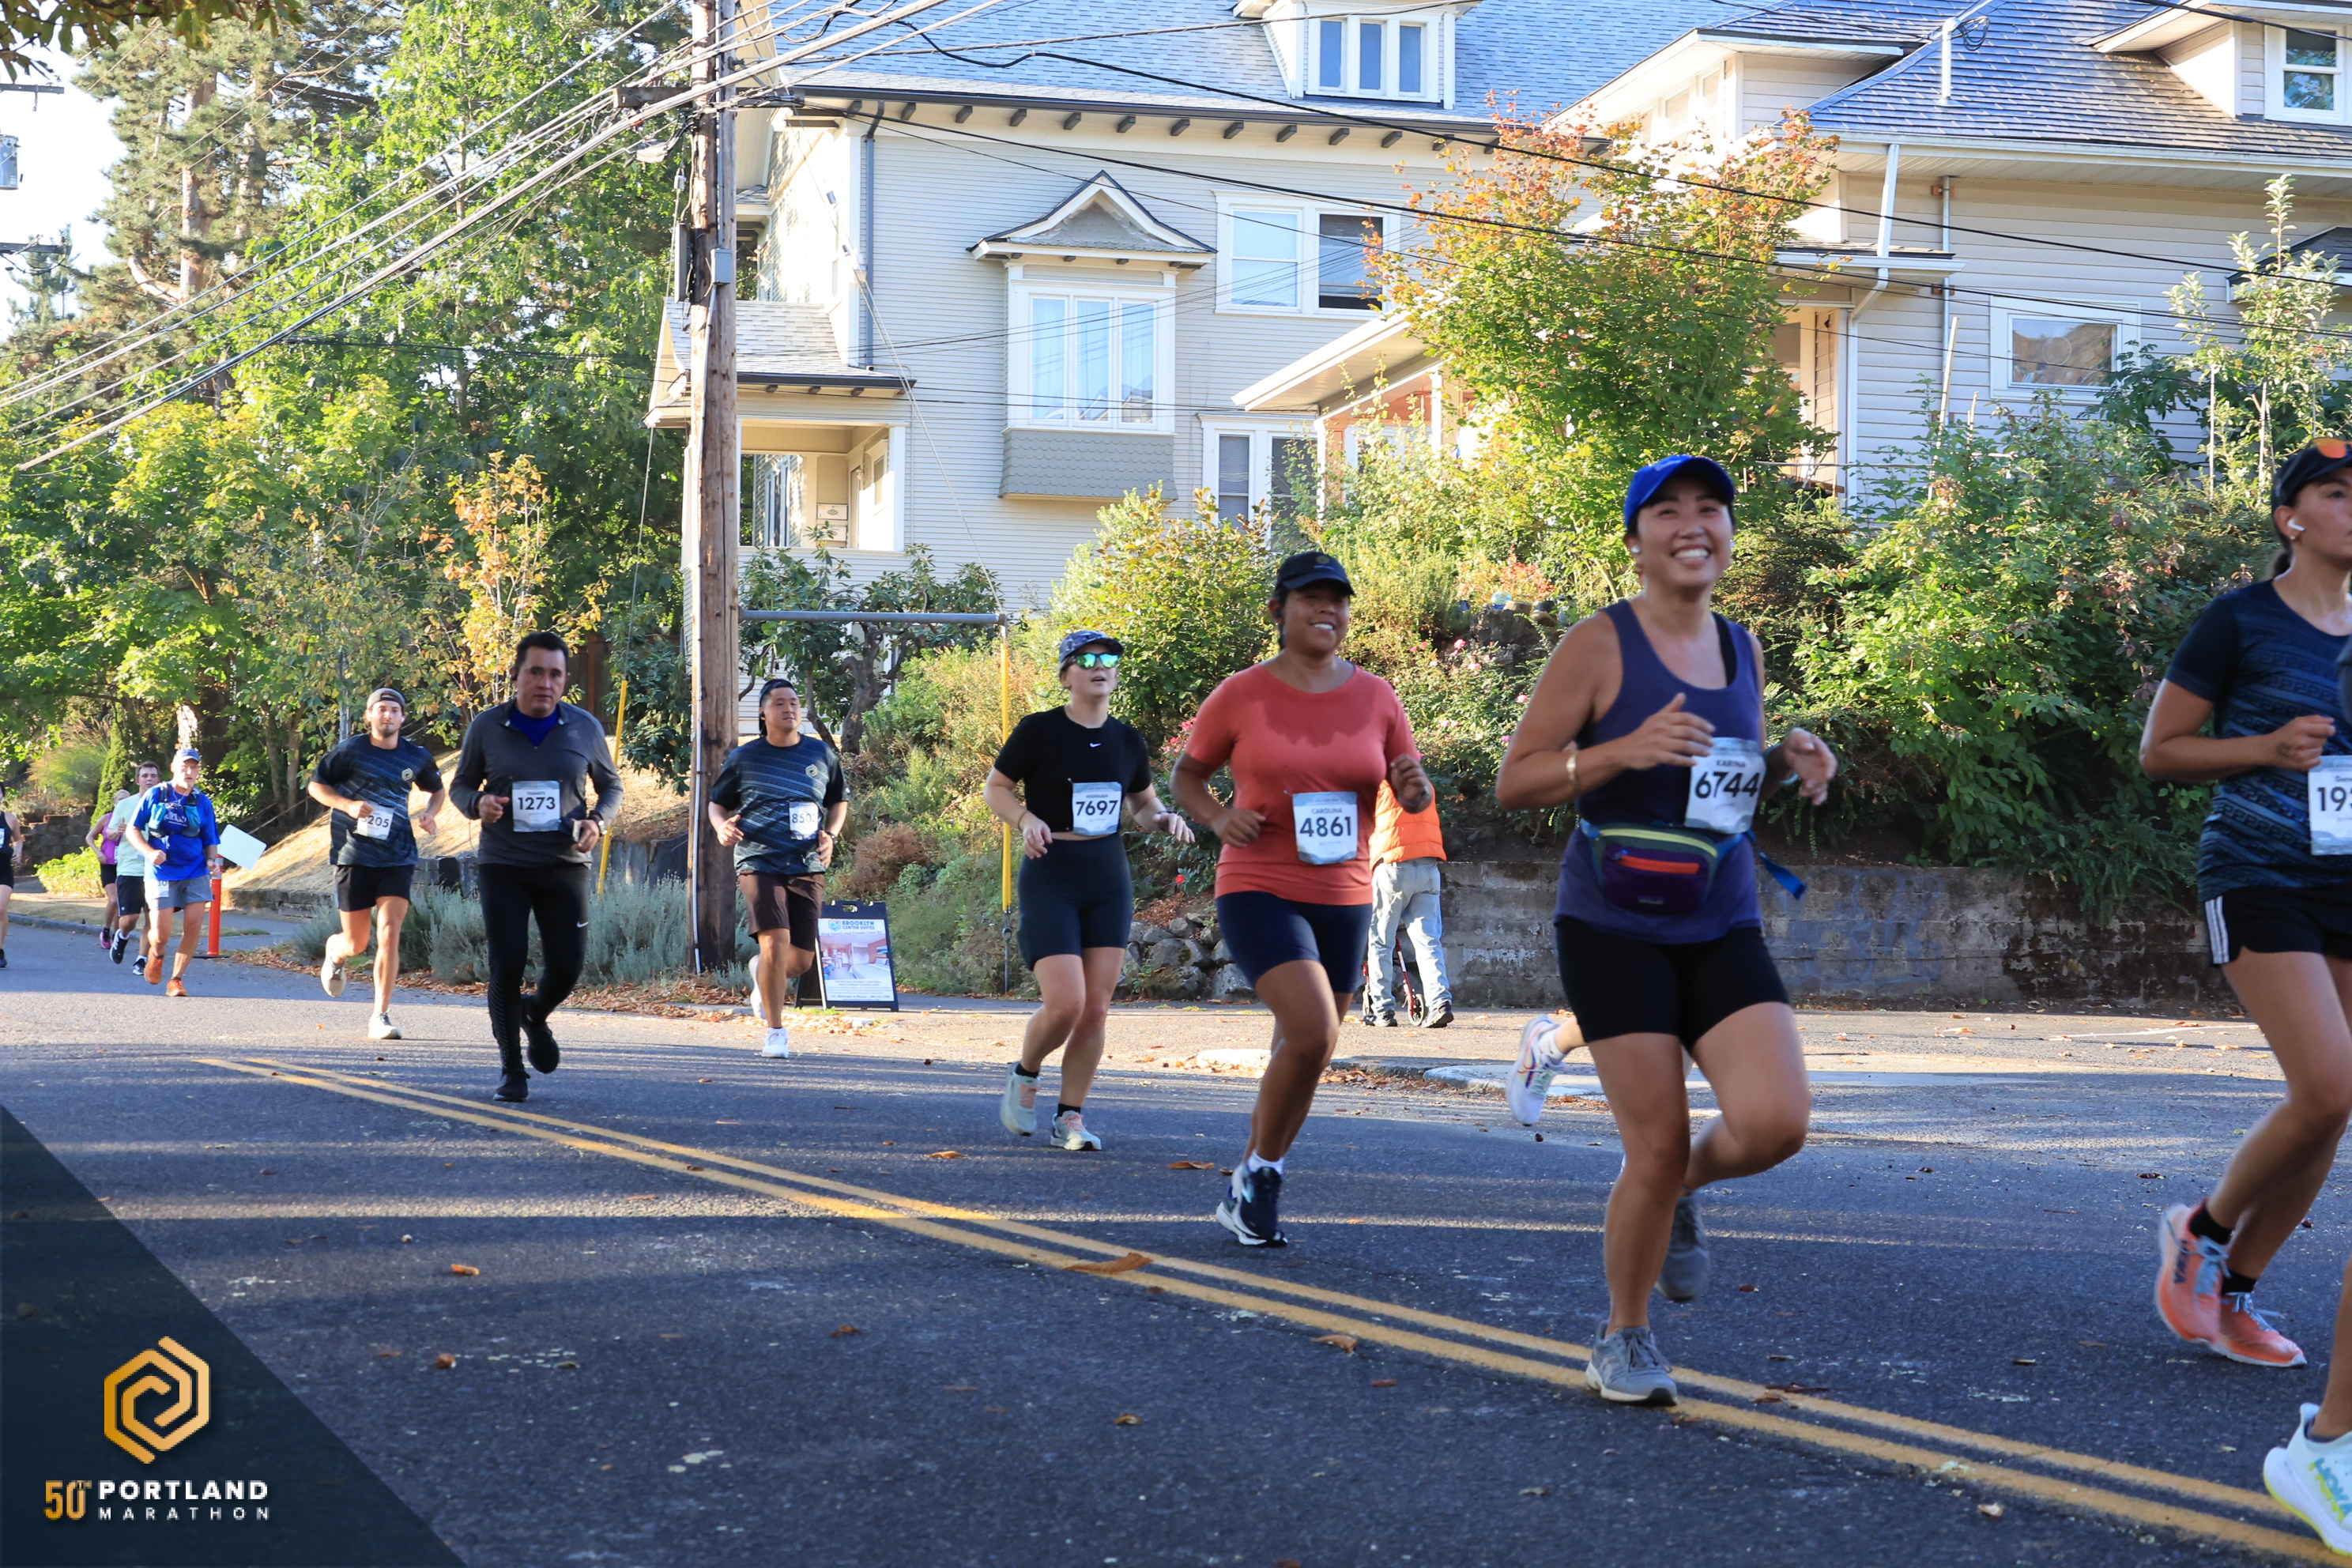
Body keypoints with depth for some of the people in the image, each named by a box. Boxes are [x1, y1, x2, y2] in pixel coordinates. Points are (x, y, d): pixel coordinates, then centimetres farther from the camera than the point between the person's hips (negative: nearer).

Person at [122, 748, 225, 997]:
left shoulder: (203, 802, 6)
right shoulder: (155, 795, 0)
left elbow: (211, 841, 12)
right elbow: (132, 830, 3)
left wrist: (213, 860, -10)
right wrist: (150, 852, -14)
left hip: (195, 872, 2)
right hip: (163, 873, -2)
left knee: (192, 926, -10)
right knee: (161, 936, -5)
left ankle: (177, 979, 3)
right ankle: (156, 954, 31)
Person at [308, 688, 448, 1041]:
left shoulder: (417, 757, 6)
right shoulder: (350, 751, -3)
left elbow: (439, 790, 24)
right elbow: (316, 786, 4)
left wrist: (431, 813, 2)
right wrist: (348, 805, -14)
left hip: (398, 857, 1)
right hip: (354, 856, -1)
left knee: (389, 933, -14)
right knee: (356, 944, 5)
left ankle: (381, 1016, -8)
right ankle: (334, 950, 44)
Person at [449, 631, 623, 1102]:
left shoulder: (585, 728, 1)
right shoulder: (486, 727, -2)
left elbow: (611, 786, 13)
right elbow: (460, 785, 10)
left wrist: (598, 821, -8)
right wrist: (478, 803, -14)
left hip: (565, 865, 1)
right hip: (503, 866, -1)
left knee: (566, 966, -4)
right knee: (507, 965, -6)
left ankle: (536, 1015, 32)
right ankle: (511, 1068, 12)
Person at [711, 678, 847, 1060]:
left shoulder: (822, 755, 9)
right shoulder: (743, 758, 4)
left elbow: (840, 800, 23)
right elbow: (718, 804, 14)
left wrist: (831, 835, 4)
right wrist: (722, 827, -8)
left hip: (807, 868, 3)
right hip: (759, 863, -3)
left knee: (801, 960, 2)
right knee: (775, 943, -19)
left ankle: (763, 973, 39)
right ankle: (776, 1032, -4)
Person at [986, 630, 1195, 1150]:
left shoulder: (1127, 741, 8)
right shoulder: (1039, 731, -6)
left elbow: (1142, 802, 22)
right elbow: (996, 787, 3)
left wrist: (1164, 819, 0)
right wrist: (1025, 819, -16)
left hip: (1110, 878, 5)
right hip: (1050, 877, -5)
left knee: (1096, 1009, 0)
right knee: (1065, 1004, -14)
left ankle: (1070, 1118, 12)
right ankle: (1024, 1076, 16)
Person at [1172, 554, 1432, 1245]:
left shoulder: (1375, 696, 4)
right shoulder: (1241, 695, -5)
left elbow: (1412, 791, 10)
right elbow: (1186, 776, 6)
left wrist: (1416, 787, -14)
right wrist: (1218, 816, -14)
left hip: (1344, 900, 5)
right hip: (1259, 892, -5)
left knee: (1302, 1054, 12)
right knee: (1313, 1033, -23)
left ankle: (1246, 1195, 30)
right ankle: (1261, 1171, 0)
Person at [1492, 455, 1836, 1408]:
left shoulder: (1742, 650, 8)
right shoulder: (1599, 646, -8)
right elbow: (1514, 783, -9)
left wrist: (1790, 766, 1)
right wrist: (1625, 750, -23)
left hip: (1722, 928, 5)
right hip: (1614, 928, -4)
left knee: (1777, 1122, -13)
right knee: (1657, 1146, -5)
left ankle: (1681, 1196, 22)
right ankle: (1623, 1342, 19)